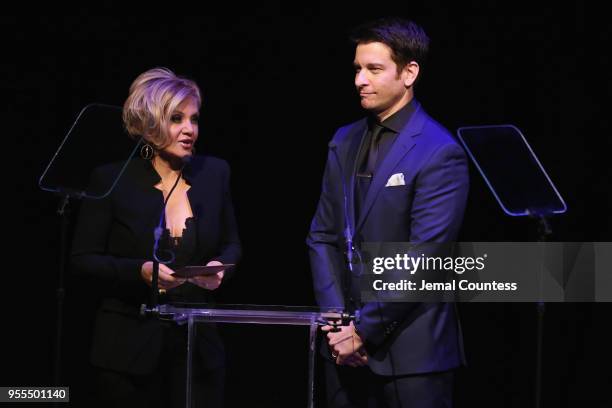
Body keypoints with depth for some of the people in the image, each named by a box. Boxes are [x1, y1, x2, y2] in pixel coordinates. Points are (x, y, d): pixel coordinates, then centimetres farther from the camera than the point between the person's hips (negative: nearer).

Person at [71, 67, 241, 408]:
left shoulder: (214, 173, 3)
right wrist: (140, 271, -18)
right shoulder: (112, 181, -6)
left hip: (199, 341, 2)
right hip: (131, 344, -2)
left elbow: (231, 244, 14)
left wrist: (220, 265, -9)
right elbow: (84, 258, -3)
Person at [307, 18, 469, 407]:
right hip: (346, 346, 6)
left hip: (411, 350, -6)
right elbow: (322, 237, 9)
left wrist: (365, 330, -14)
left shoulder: (440, 153, -12)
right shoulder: (345, 142, 10)